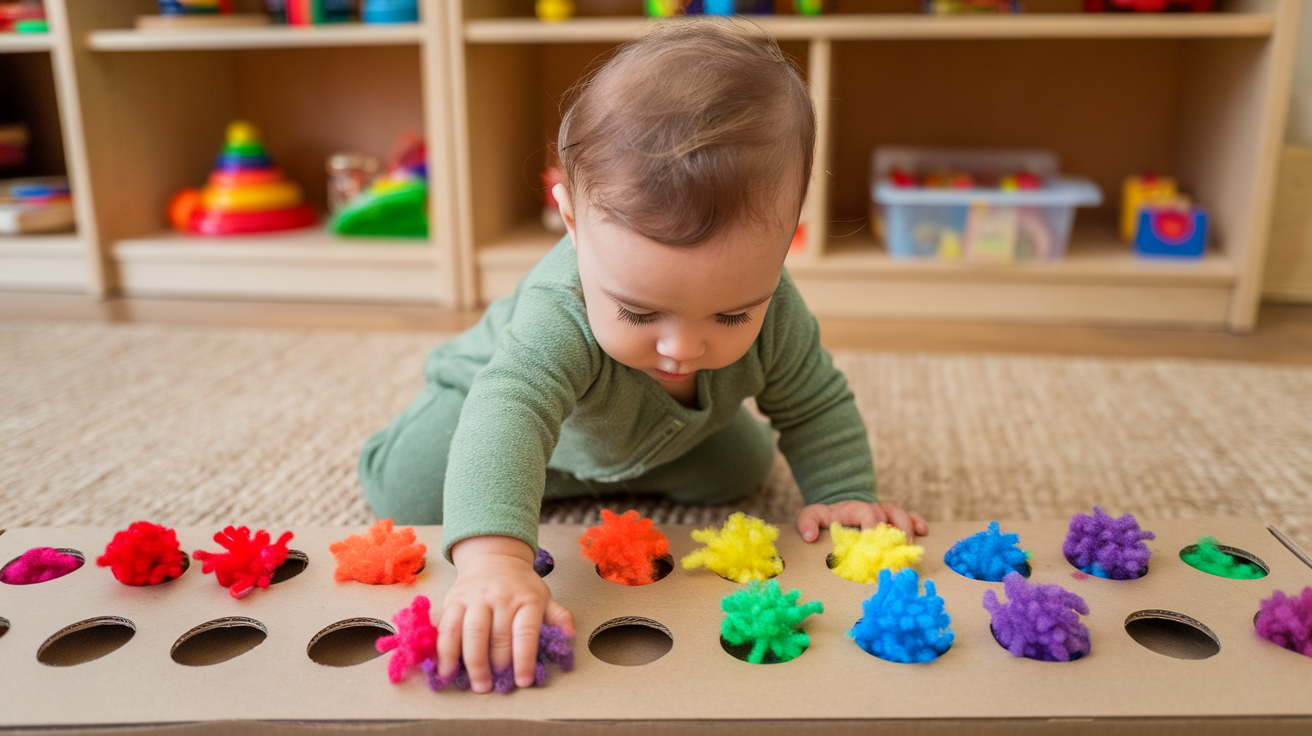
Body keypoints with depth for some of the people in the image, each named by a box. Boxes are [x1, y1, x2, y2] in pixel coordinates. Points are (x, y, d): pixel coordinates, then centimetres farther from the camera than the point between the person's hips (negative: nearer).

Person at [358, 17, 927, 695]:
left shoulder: (768, 312, -35)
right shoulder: (560, 316, -52)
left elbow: (815, 407, -17)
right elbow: (509, 415, -67)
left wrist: (842, 494, -28)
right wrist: (493, 560, -83)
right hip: (508, 385, -3)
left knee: (738, 472, 18)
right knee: (402, 490, -7)